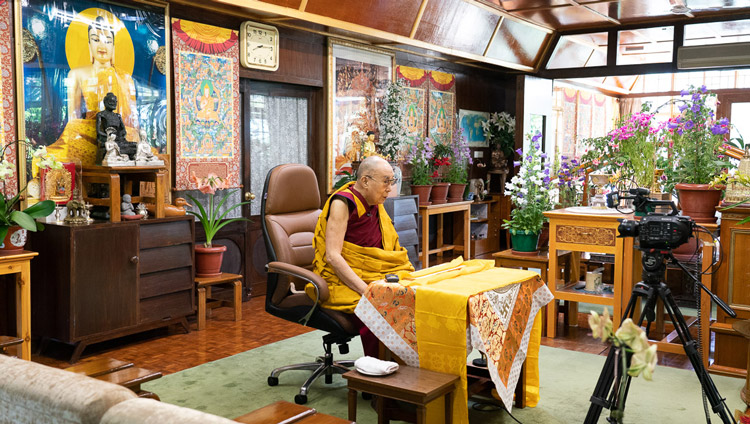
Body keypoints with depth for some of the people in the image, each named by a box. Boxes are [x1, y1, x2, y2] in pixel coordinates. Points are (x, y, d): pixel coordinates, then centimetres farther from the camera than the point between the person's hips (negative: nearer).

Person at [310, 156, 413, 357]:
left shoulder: (375, 204, 12)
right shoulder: (343, 202, -10)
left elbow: (390, 250, 18)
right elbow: (332, 256, -18)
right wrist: (366, 291, -25)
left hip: (375, 276, 7)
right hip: (343, 279, -7)